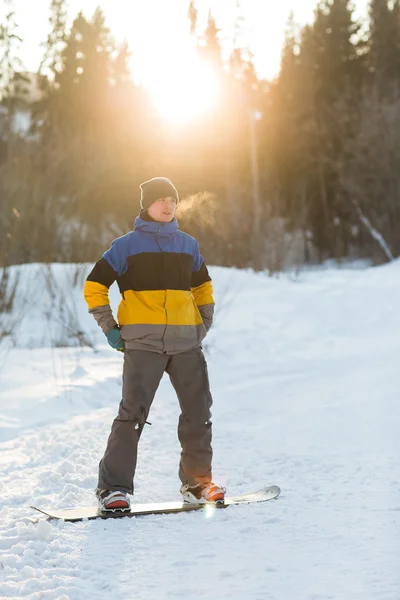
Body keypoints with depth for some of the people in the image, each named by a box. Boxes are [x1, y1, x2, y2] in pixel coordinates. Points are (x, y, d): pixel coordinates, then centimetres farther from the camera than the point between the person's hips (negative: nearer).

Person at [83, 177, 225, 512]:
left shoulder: (188, 245, 15)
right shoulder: (127, 245, 3)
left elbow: (203, 287, 27)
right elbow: (94, 286, 4)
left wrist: (204, 326, 15)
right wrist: (110, 330, -2)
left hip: (186, 342, 5)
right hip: (143, 342, -4)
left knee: (199, 412, 5)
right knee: (133, 412, -12)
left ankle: (197, 482, 18)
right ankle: (113, 487, -7)